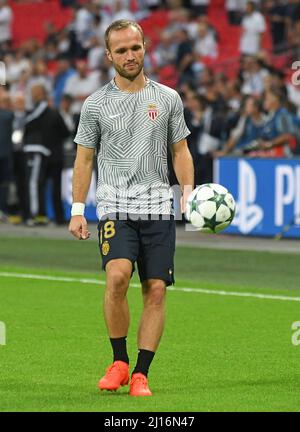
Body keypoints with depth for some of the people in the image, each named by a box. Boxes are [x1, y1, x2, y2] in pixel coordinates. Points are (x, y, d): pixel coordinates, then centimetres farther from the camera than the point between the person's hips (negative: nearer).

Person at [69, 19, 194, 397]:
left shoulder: (168, 99, 8)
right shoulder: (95, 104, 5)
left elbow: (180, 151, 13)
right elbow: (84, 158, 9)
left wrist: (188, 192, -2)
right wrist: (77, 211, 3)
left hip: (158, 207, 2)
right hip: (115, 206, -2)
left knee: (156, 291, -4)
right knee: (117, 275, -23)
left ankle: (140, 374, 4)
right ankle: (119, 361, -7)